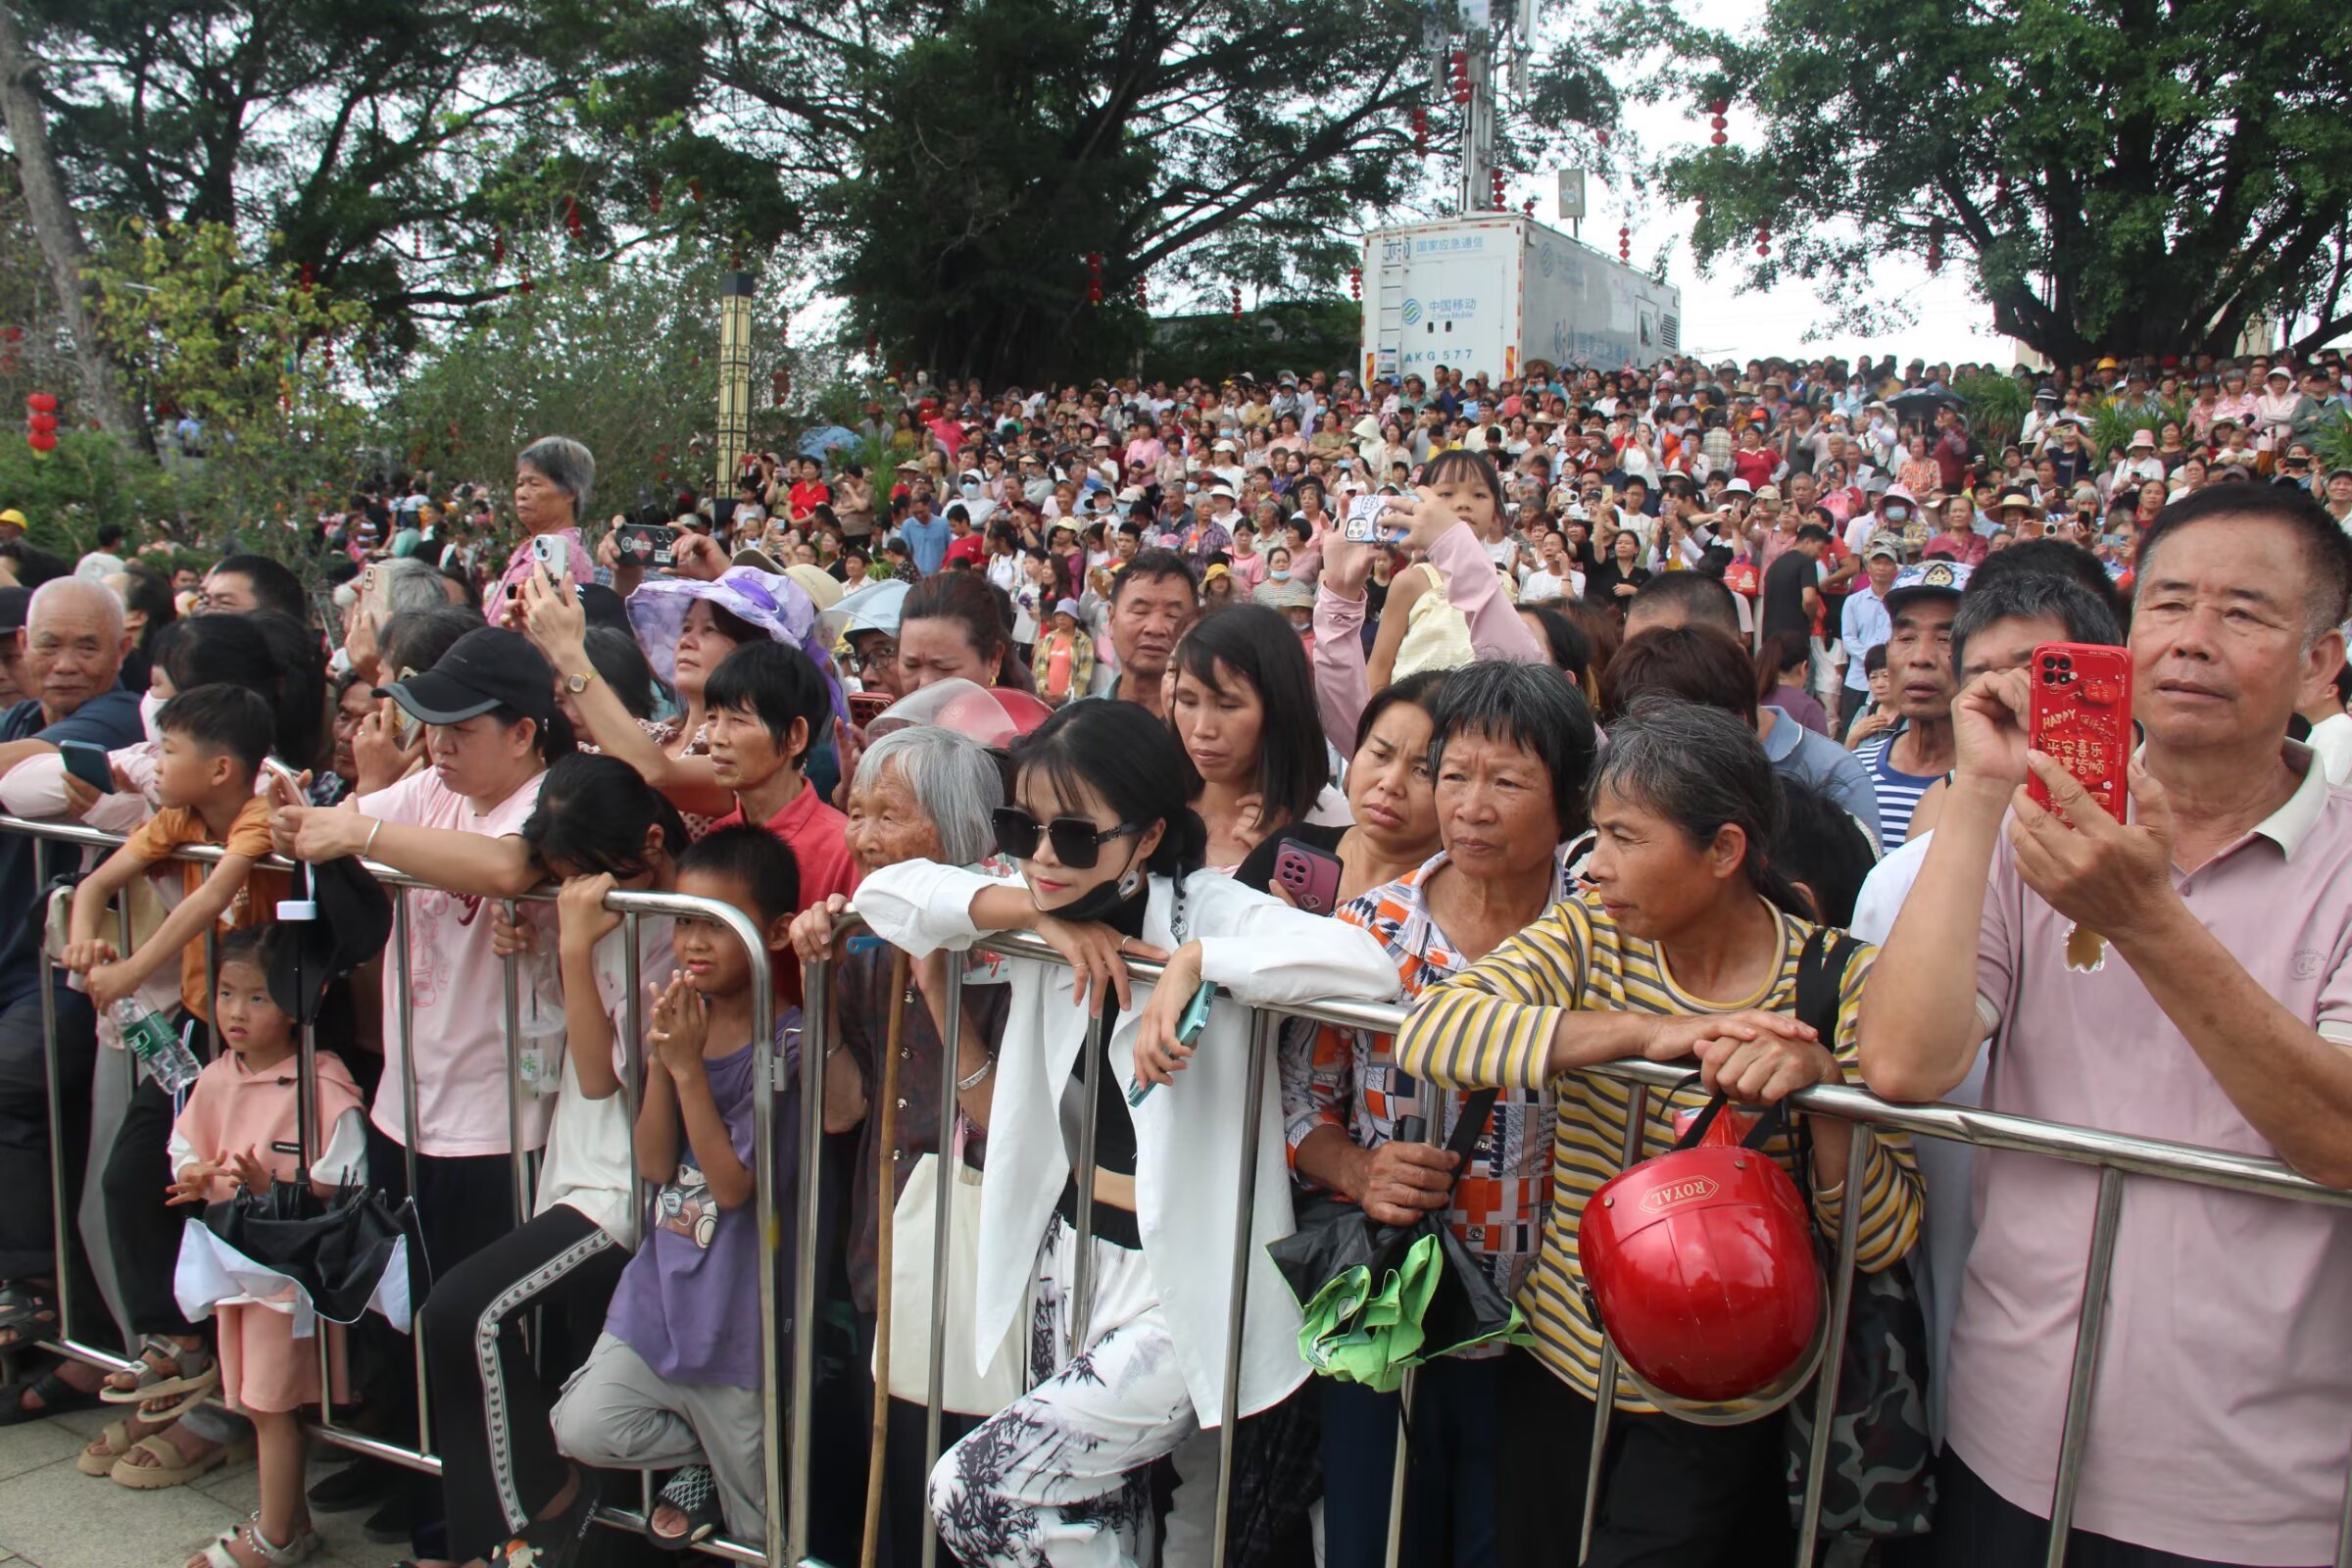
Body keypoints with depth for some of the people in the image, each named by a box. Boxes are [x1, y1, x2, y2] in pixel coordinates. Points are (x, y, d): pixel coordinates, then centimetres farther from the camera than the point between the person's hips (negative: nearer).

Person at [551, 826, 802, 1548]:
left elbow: (733, 1185, -20)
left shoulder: (785, 1042, -17)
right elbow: (656, 1165, -3)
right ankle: (697, 1457, 19)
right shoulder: (682, 1018, 0)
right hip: (659, 1284, 5)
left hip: (738, 1309, -5)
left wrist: (688, 1066, -24)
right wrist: (659, 1060, -16)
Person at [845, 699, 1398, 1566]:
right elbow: (884, 890, -3)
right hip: (1072, 1255, 7)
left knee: (969, 1494, -6)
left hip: (1186, 1290, -6)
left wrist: (1196, 961, -34)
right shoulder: (1040, 908, 0)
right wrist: (1037, 912, -15)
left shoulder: (1207, 910, -18)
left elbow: (1367, 964, -32)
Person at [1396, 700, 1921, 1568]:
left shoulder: (1839, 982, -10)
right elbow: (1425, 1032, -25)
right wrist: (1648, 1032, -31)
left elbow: (1884, 1240, -12)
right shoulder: (1592, 933, -7)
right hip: (1557, 1362, 3)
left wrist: (1823, 1083, -29)